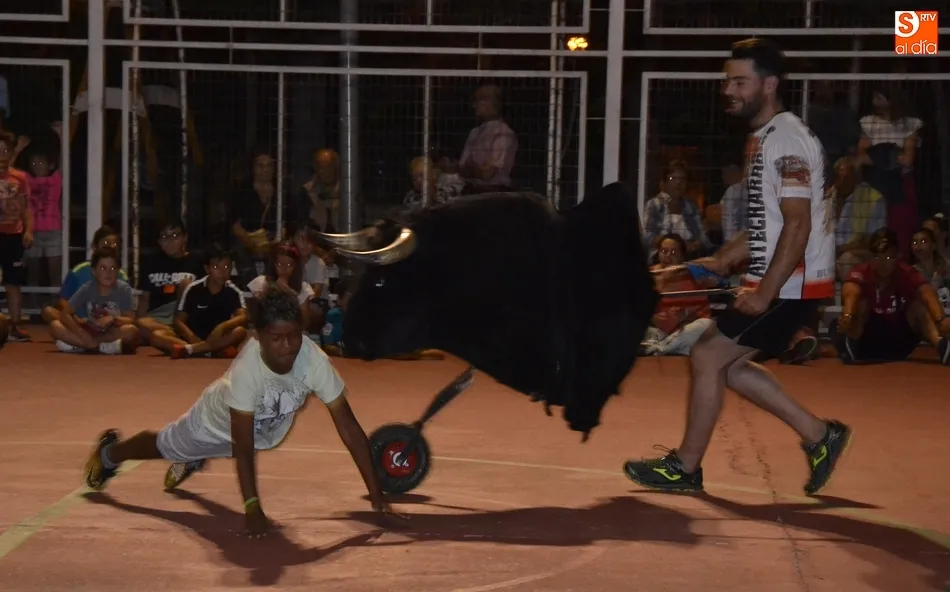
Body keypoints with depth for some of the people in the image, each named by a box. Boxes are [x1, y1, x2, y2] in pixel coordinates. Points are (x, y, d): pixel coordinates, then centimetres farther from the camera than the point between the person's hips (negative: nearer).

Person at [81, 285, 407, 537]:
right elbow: (243, 445, -41)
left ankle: (191, 460, 68)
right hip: (220, 419, -2)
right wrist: (252, 507, -48)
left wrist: (376, 493, -39)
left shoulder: (315, 360, -40)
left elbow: (349, 428, -36)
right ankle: (108, 453, 55)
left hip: (267, 429, 2)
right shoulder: (247, 369, -46)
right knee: (165, 445, 25)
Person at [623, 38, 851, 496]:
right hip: (778, 280, 10)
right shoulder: (765, 138, 15)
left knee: (707, 356, -5)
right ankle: (819, 437, 18)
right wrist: (723, 262, 16)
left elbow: (798, 224, -22)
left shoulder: (786, 139, -16)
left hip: (792, 284, -10)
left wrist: (766, 292, -23)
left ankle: (686, 467, 7)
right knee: (728, 363, 13)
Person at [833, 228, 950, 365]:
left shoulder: (908, 274, -11)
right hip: (867, 344, -1)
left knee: (919, 303, -20)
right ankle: (849, 345, -53)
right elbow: (850, 294, -39)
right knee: (861, 303, -25)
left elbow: (928, 295, -32)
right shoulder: (861, 274, -15)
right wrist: (847, 316, -62)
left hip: (900, 344, 1)